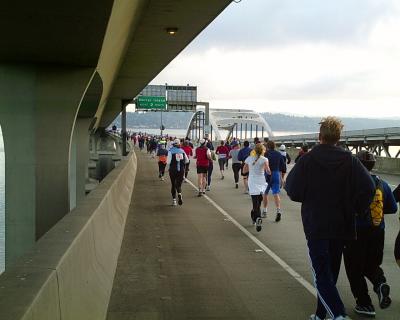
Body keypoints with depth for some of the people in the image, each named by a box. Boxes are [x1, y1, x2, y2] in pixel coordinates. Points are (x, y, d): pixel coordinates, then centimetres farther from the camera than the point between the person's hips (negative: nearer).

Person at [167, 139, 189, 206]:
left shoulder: (171, 151, -7)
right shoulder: (182, 151, 2)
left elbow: (168, 162, -12)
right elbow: (187, 161, 6)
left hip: (173, 170, -2)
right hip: (181, 170, 2)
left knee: (173, 185, 12)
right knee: (179, 184, 8)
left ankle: (174, 200, 13)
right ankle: (179, 194, -23)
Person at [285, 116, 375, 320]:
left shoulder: (307, 160, -8)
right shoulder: (350, 160, -2)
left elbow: (292, 190, -9)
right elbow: (368, 188, -11)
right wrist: (354, 210, 2)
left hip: (315, 225, -3)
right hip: (342, 225, 3)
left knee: (321, 273, -2)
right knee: (331, 272, 17)